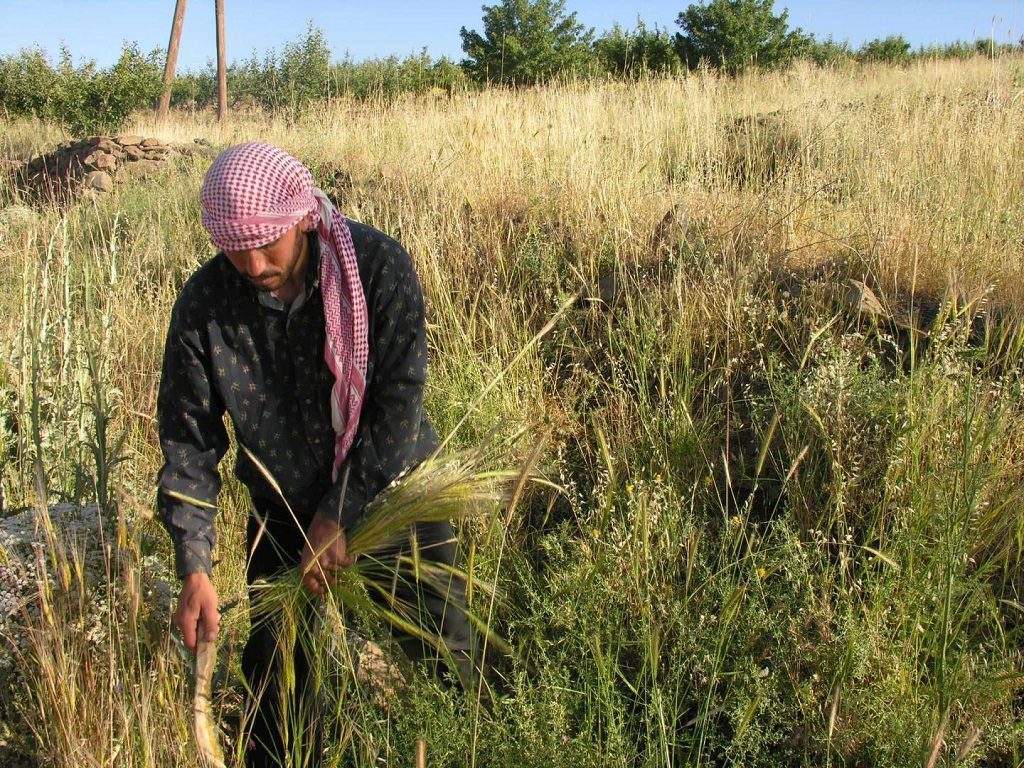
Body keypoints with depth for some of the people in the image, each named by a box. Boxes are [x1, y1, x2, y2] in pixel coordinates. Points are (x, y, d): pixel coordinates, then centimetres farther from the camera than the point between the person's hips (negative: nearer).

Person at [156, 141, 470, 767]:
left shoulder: (378, 265, -20)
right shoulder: (205, 304, -13)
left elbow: (400, 404, -18)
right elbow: (189, 441, -8)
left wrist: (338, 515, -18)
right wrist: (195, 570, -16)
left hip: (395, 492, -1)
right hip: (282, 515, 2)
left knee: (443, 658, 8)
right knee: (274, 680, 10)